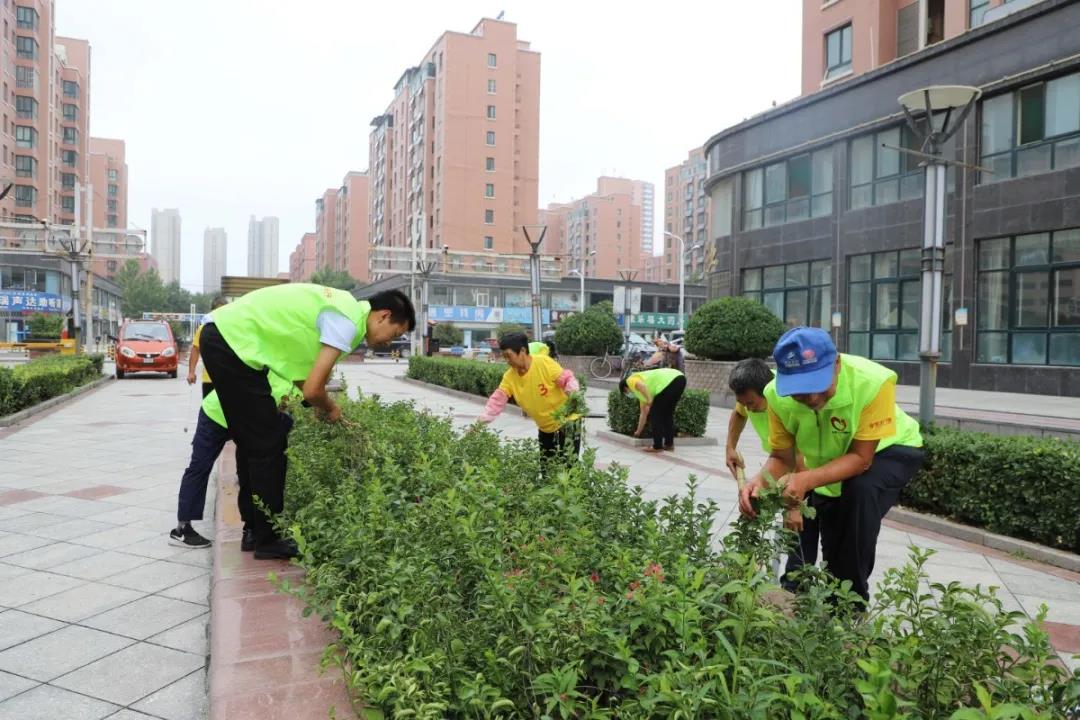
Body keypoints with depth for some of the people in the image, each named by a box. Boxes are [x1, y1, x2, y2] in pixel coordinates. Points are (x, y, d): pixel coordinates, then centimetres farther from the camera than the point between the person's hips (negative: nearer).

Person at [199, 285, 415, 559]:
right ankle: (268, 540, 9)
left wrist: (329, 411, 10)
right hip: (233, 342, -10)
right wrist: (331, 409, 1)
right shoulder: (347, 323, -17)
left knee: (255, 444, 17)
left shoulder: (343, 308, 13)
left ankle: (256, 531, 28)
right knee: (268, 447, -2)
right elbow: (312, 390, -19)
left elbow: (304, 376, 15)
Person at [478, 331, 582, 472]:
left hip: (567, 421, -6)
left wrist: (573, 394, -37)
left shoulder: (544, 363, -22)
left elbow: (567, 379, -17)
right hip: (545, 428, 6)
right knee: (546, 470, 13)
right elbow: (497, 400, -8)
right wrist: (480, 421, -18)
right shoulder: (509, 376, -7)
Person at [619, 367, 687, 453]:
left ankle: (657, 446, 6)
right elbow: (644, 413, 40)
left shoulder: (631, 380, 14)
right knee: (667, 413, 22)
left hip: (669, 382, -9)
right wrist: (638, 432, 48)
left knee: (655, 414, 3)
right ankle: (669, 444, 24)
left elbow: (641, 385, -11)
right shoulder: (641, 393, 34)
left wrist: (649, 400, -12)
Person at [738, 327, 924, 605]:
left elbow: (861, 458, -35)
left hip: (889, 449, -4)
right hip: (830, 460, 4)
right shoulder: (777, 394, -29)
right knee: (832, 550, 8)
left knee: (861, 491, -33)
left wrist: (808, 480, -50)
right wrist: (760, 482, -39)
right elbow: (782, 458, -17)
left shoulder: (873, 382, -40)